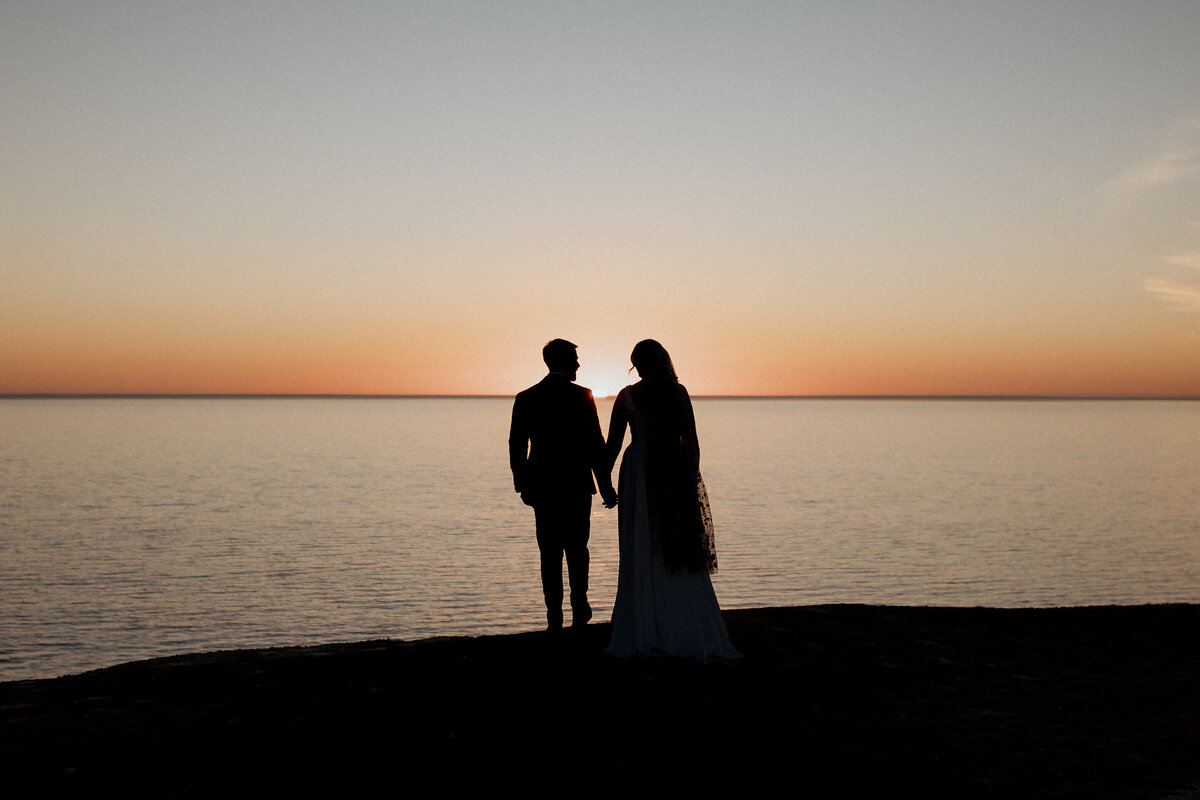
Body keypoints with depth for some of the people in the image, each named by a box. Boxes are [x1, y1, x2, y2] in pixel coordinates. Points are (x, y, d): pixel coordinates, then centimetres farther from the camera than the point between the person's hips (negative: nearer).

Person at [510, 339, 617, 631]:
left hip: (542, 487, 2)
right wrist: (606, 486, -3)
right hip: (576, 486, -2)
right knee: (577, 548, 13)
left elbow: (516, 445, 2)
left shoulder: (526, 398, 1)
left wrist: (522, 484, 11)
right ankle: (579, 609, 12)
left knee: (550, 552, 6)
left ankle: (554, 615, 4)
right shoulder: (582, 396, -7)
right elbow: (595, 444, -8)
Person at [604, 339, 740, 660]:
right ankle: (689, 632, 12)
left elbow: (613, 444, -1)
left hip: (639, 475, -1)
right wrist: (692, 477, 8)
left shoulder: (627, 396, -4)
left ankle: (643, 635, 6)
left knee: (642, 555, 4)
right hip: (677, 475, 2)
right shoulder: (679, 392, -1)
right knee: (681, 553, 9)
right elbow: (692, 441, -1)